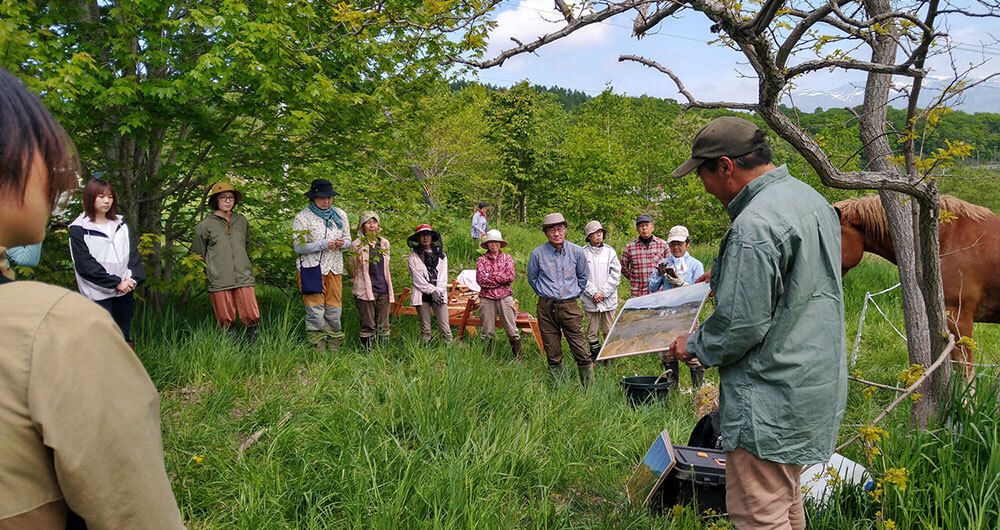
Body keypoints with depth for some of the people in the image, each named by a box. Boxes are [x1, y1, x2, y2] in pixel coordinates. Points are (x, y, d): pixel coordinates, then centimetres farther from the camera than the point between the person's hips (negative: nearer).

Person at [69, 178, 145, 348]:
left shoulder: (120, 224, 12)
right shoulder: (79, 230, -5)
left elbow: (133, 254, 7)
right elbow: (85, 264, -12)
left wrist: (133, 279, -10)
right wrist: (116, 282, -16)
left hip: (125, 291, 5)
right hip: (99, 294, -5)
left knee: (125, 339, 14)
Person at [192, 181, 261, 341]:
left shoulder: (242, 221, 14)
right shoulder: (205, 225, 3)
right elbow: (198, 254, 10)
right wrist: (208, 272, 10)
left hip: (243, 279, 3)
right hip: (219, 282, -2)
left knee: (252, 318, -7)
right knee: (226, 321, -1)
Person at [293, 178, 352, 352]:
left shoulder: (340, 215, 12)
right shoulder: (302, 217, -3)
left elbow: (348, 241, 18)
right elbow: (299, 247, -9)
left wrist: (342, 243, -7)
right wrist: (323, 244, -19)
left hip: (334, 268, 4)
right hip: (312, 267, -4)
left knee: (334, 310, 3)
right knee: (315, 311, -7)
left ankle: (333, 347, 12)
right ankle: (318, 348, 0)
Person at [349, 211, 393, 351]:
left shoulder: (385, 243, 12)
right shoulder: (357, 244, -2)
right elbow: (352, 270, 6)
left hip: (383, 290, 4)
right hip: (365, 291, -4)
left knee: (383, 326, 6)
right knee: (368, 326, -3)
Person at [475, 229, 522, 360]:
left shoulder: (507, 258, 9)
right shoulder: (481, 260, 7)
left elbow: (510, 277, -6)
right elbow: (480, 279, -8)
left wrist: (490, 277, -6)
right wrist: (500, 278, -5)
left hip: (505, 297, 0)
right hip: (487, 298, 0)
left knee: (512, 331, -1)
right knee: (487, 333, 5)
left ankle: (518, 359, 7)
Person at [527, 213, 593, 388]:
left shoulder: (577, 252, 2)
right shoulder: (537, 254, -1)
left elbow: (583, 277, 18)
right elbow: (532, 279, 15)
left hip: (570, 307, 0)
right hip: (546, 308, 0)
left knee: (582, 354, -4)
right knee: (553, 355, 6)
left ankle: (589, 390, 4)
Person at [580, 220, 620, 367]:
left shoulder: (610, 251, 2)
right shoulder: (583, 253, -2)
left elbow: (615, 275, -1)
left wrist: (603, 293, -8)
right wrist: (593, 293, -11)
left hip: (608, 299, 1)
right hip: (590, 300, 0)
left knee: (609, 331, 6)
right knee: (592, 331, 7)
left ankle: (609, 359, 17)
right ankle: (595, 359, 18)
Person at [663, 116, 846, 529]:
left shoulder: (754, 225, -24)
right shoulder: (810, 198, 8)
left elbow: (741, 325, -23)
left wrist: (694, 345, -5)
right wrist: (724, 274, 23)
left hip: (769, 399, -10)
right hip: (816, 382, 10)